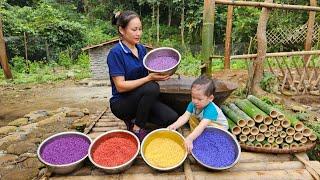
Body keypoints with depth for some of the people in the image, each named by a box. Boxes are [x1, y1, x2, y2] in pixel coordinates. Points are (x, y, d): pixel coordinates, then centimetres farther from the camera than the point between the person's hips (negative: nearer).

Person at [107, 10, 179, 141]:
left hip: (140, 99, 6)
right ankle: (137, 129, -12)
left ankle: (133, 118, 7)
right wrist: (150, 78, -27)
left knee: (172, 118, -13)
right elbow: (120, 86, -21)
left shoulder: (142, 49, 4)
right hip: (121, 103, -6)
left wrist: (160, 74, -11)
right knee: (152, 88, -32)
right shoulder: (116, 52, -16)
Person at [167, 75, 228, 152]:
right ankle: (197, 137, 1)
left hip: (219, 127, -6)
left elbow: (202, 126, -52)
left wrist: (190, 138, -65)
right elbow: (185, 116, -27)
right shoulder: (193, 104, -20)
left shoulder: (211, 110, -40)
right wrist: (175, 125, -47)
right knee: (192, 118, -8)